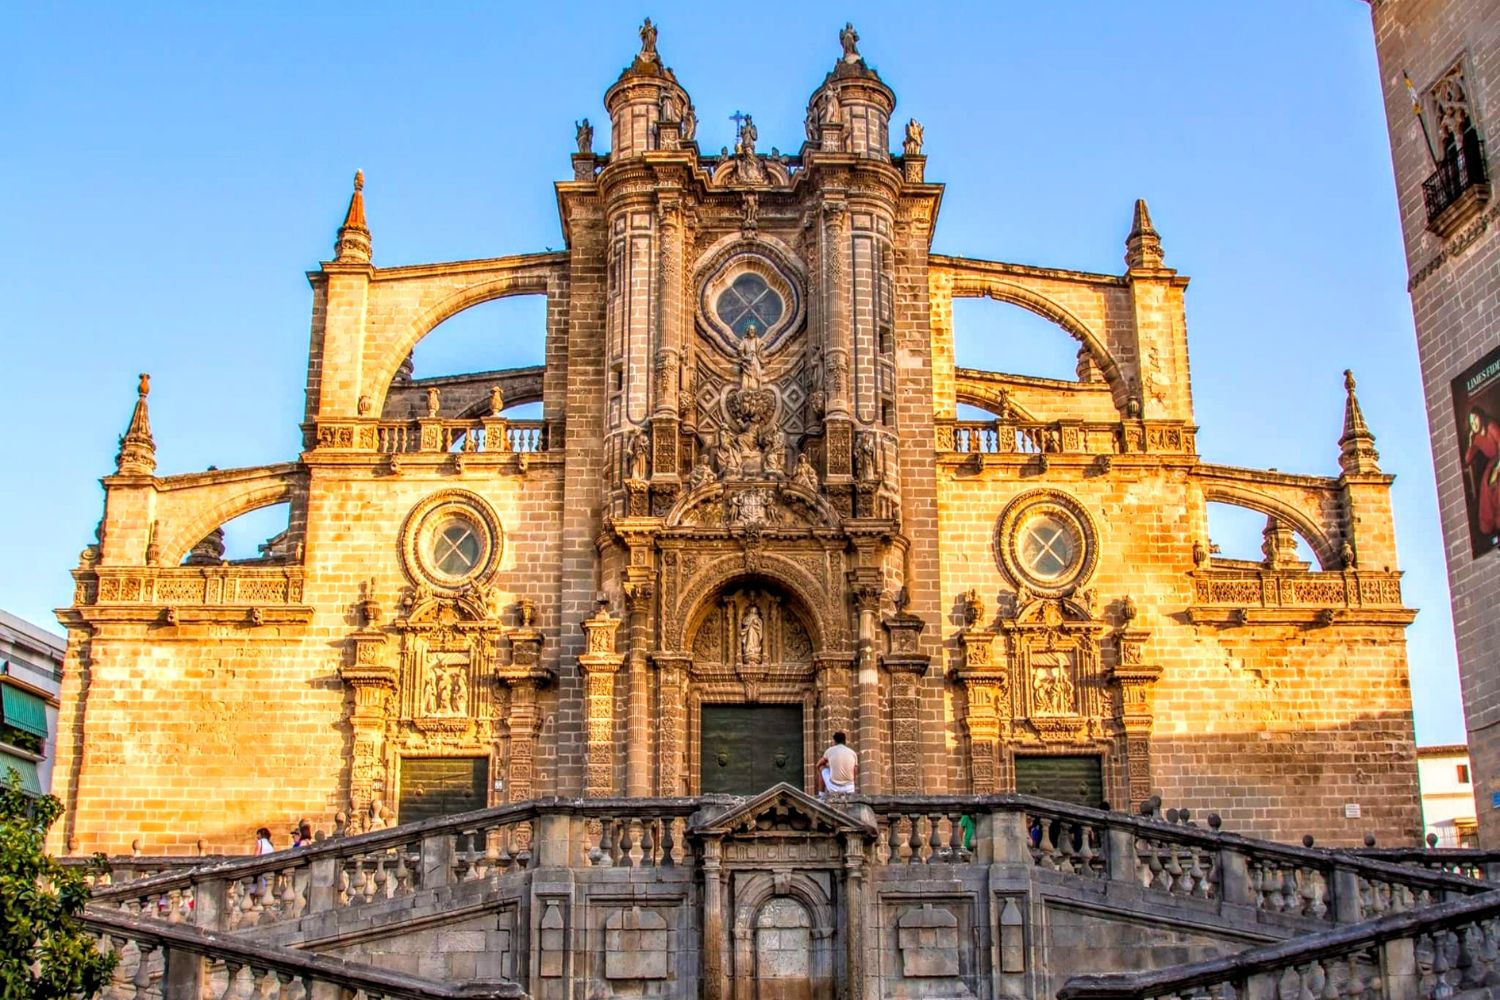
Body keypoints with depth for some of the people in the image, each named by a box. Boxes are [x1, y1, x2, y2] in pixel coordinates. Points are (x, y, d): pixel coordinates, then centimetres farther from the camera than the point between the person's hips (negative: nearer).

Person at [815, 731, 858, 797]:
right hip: (849, 790, 3)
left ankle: (821, 795, 24)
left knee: (822, 767, 23)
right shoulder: (853, 753, 5)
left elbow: (817, 766, 16)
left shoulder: (830, 750, 1)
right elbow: (855, 776, 10)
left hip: (834, 789, -3)